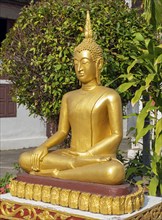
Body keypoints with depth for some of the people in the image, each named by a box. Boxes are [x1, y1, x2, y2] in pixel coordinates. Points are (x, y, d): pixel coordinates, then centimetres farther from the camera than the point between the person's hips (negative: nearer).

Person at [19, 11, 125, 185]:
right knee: (25, 159, -17)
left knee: (115, 172, -41)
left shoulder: (110, 96, -1)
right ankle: (83, 166, -21)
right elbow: (62, 132, 12)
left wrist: (87, 154, -16)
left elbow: (117, 135, -7)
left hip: (100, 159, -4)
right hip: (70, 155, 4)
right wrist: (44, 146, -9)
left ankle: (55, 174, -25)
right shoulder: (68, 97, 15)